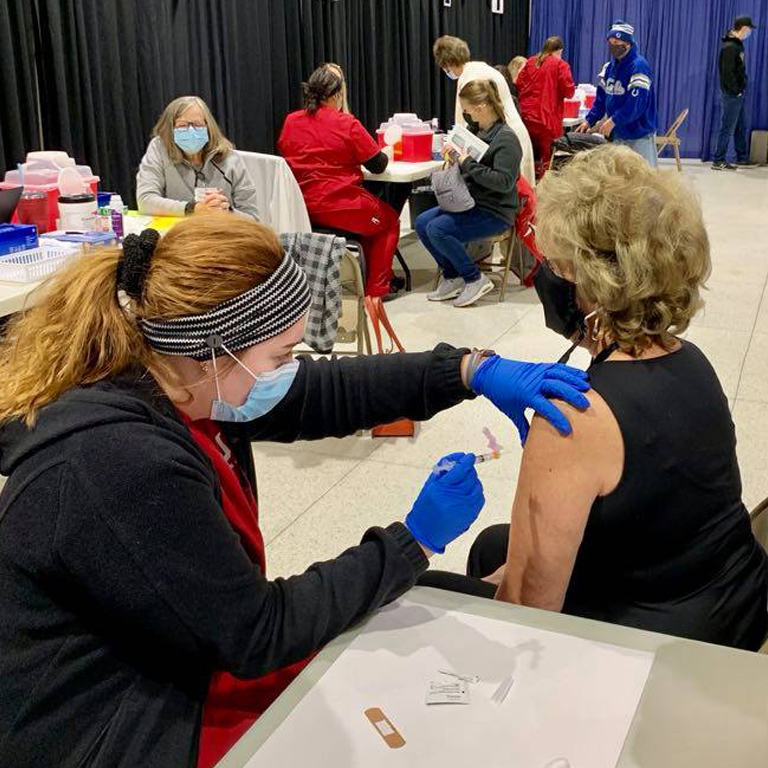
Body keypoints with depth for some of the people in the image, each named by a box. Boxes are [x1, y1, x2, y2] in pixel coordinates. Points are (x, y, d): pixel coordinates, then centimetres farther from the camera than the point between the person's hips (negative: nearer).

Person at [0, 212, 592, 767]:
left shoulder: (174, 380, -9)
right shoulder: (120, 466, -34)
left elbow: (327, 393, 4)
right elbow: (258, 636, -24)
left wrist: (471, 372, -5)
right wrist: (415, 542, -17)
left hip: (187, 657, 8)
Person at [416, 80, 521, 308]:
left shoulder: (506, 138, -16)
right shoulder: (476, 130, 7)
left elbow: (504, 182, -25)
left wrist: (467, 163, -23)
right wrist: (455, 155, 0)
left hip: (495, 211, -9)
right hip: (470, 203, 9)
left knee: (437, 229, -23)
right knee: (422, 223, -4)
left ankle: (475, 279, -6)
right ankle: (452, 277, 8)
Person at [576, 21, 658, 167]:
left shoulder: (639, 66, -16)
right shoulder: (609, 67, 9)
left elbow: (637, 103, -24)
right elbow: (601, 98, 15)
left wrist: (613, 121, -25)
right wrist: (589, 121, 6)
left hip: (640, 135, -7)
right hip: (618, 135, 8)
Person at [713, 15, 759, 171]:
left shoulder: (738, 44, 12)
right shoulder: (729, 47, -17)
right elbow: (727, 73, -21)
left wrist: (741, 90, 10)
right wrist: (736, 91, -16)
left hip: (740, 94, 10)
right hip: (732, 94, -10)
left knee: (741, 127, 14)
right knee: (728, 128, -4)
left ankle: (742, 159, 22)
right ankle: (718, 161, 1)